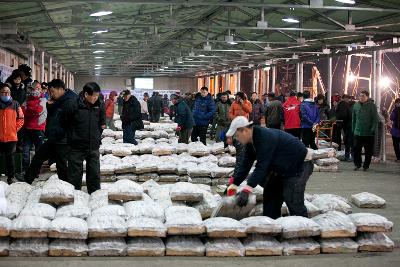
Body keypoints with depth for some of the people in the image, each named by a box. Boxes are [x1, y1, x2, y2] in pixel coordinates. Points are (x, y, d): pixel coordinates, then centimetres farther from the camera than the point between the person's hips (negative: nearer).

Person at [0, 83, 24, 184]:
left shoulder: (15, 104, 3)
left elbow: (21, 118, 9)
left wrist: (15, 128, 0)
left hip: (11, 137, 0)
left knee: (10, 158, 8)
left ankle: (11, 176, 16)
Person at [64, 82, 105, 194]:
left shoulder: (100, 105, -2)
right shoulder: (74, 105, -14)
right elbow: (66, 124, -1)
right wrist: (72, 138, 4)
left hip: (93, 146, 3)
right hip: (77, 147, -3)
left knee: (94, 174, 10)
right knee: (75, 176, 4)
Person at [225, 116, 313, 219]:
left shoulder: (265, 138, -32)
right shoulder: (251, 141, -1)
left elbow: (261, 166, -35)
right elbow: (244, 164, 0)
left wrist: (246, 190, -38)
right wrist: (233, 184, -5)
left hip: (299, 165, -10)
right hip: (282, 169, 10)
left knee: (292, 199, -20)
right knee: (270, 194, 9)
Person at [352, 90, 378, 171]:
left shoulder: (372, 106, -5)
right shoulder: (356, 105, 7)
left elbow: (375, 119, -4)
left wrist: (373, 130, -11)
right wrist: (353, 129, 10)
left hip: (368, 133, -3)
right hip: (357, 132, 3)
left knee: (368, 151, 5)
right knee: (356, 149, 1)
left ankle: (366, 165, 17)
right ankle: (357, 164, 16)